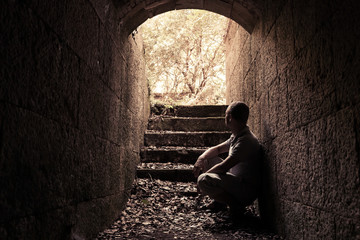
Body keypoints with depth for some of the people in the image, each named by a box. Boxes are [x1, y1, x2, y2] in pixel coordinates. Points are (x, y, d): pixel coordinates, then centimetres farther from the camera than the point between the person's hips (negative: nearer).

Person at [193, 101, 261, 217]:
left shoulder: (246, 141, -25)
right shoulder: (236, 136, 6)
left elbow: (223, 167, -26)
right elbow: (218, 149, 18)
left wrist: (204, 175, -10)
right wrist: (201, 158, -2)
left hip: (247, 192, -10)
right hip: (237, 180, 10)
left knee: (203, 180, -28)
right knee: (208, 160, 14)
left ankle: (236, 205, -9)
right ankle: (220, 202, 14)